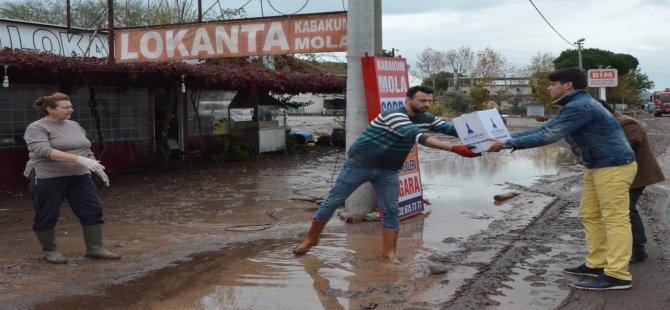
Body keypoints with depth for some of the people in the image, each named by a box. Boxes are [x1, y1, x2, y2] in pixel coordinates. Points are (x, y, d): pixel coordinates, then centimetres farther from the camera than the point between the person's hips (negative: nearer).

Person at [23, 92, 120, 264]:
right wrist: (79, 159, -32)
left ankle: (95, 248, 8)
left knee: (93, 211, 0)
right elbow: (44, 151, -24)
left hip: (79, 177, 6)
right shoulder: (36, 128, -9)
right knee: (47, 216, 3)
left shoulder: (74, 125, 12)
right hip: (47, 178, -6)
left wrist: (98, 168, 10)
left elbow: (86, 150, 20)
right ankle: (50, 251, 21)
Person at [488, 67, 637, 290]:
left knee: (615, 219, -10)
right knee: (590, 215, 12)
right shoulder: (575, 106, 16)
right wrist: (507, 138, 7)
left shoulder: (580, 106, -20)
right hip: (599, 166, 11)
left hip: (613, 166, -11)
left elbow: (549, 136, -23)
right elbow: (545, 128, 14)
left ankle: (617, 275, -10)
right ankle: (597, 264, 18)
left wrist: (508, 144, -20)